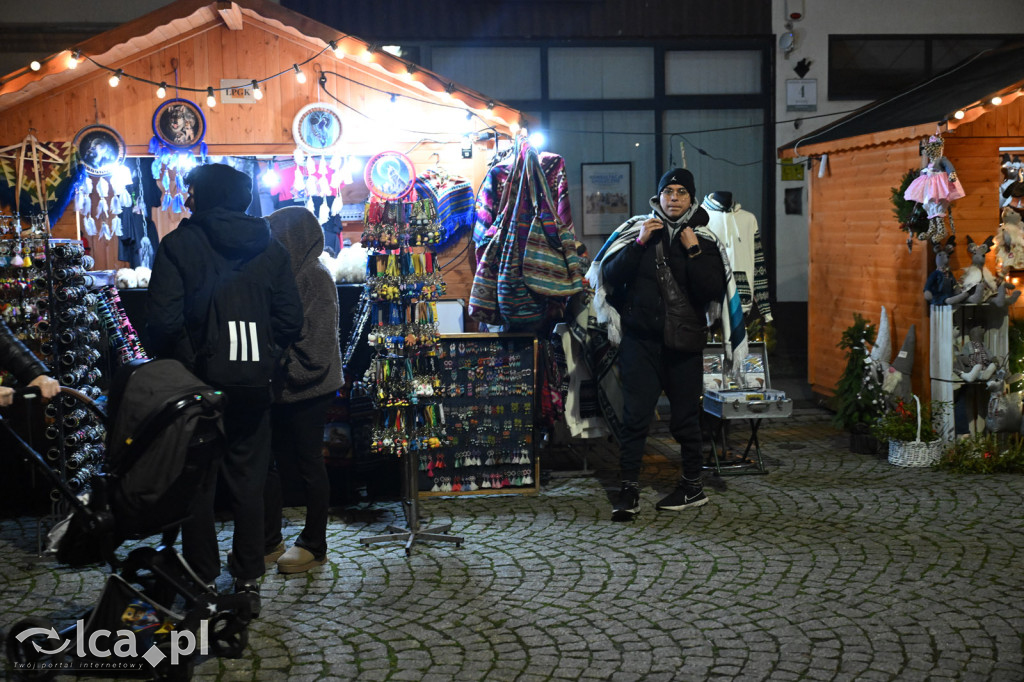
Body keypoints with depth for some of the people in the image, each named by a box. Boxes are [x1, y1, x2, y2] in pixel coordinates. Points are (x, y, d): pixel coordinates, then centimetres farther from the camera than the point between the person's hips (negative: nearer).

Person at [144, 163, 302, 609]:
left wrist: (167, 363, 0)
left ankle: (201, 582, 17)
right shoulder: (270, 249, 2)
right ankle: (248, 581, 19)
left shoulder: (179, 244, -10)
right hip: (252, 388, 3)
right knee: (248, 484, 13)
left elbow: (163, 321, -17)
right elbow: (290, 321, -1)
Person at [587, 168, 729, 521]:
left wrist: (693, 252, -13)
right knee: (635, 415, -5)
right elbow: (611, 276, -5)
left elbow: (714, 291, -7)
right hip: (640, 339, 0)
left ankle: (693, 485, 20)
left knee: (686, 416, 7)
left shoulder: (704, 240, 5)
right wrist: (639, 244, -13)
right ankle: (630, 488, 1)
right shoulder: (635, 229, 5)